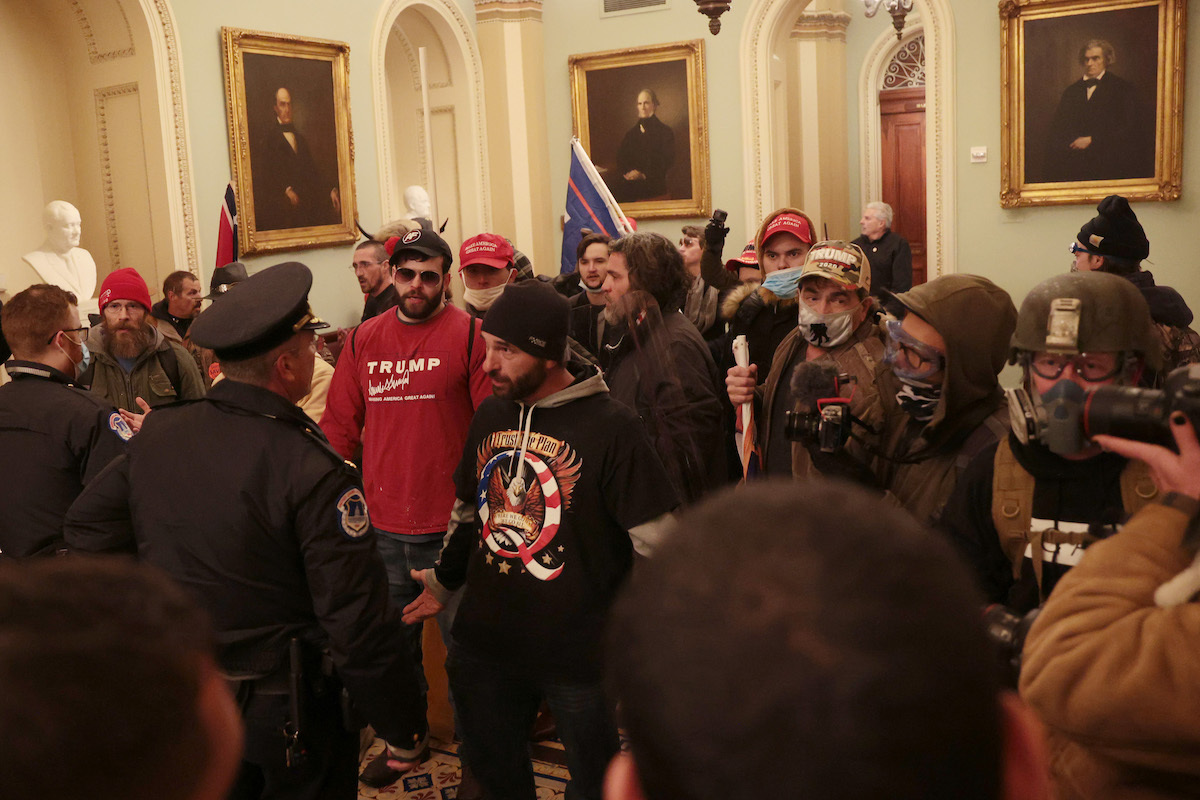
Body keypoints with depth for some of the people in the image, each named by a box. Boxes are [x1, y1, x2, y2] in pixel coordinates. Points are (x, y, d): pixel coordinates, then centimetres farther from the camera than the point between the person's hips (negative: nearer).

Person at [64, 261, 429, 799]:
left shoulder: (157, 434, -6)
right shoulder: (314, 473, -25)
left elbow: (86, 531, 6)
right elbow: (360, 626, -25)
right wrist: (405, 730, -13)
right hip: (281, 713, -5)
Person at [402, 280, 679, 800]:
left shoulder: (611, 427, -17)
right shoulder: (490, 416, 3)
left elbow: (656, 542, -14)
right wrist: (443, 580, 19)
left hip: (581, 654, -5)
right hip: (484, 642, 5)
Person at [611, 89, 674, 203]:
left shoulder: (665, 131, 9)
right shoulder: (630, 133, 24)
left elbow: (667, 161, -1)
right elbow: (621, 158, 16)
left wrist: (644, 175, -13)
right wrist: (626, 172, -7)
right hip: (630, 178, 4)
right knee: (611, 185, -30)